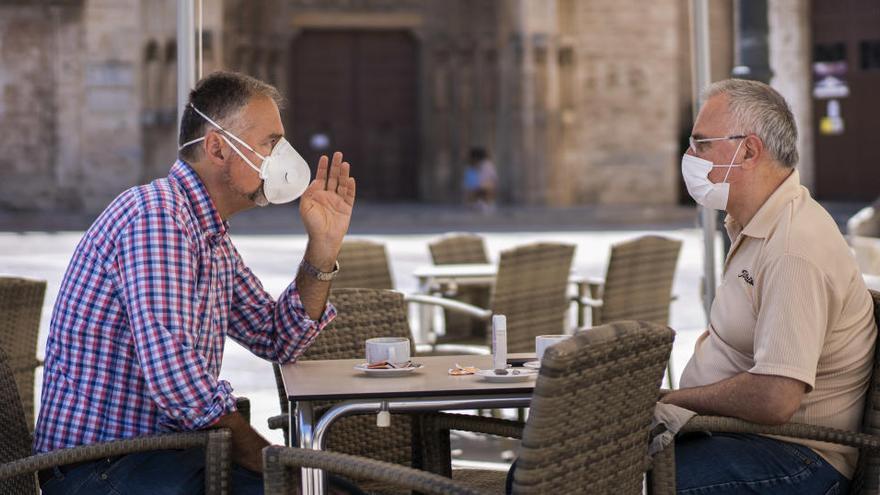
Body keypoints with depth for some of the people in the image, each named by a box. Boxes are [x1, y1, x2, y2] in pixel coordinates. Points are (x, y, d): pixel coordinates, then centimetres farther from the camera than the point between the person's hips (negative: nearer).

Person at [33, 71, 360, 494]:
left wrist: (323, 249, 7)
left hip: (165, 451, 10)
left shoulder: (210, 234, 15)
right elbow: (171, 374, -27)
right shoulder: (156, 213, -18)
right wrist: (255, 450, -15)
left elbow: (277, 342, 18)